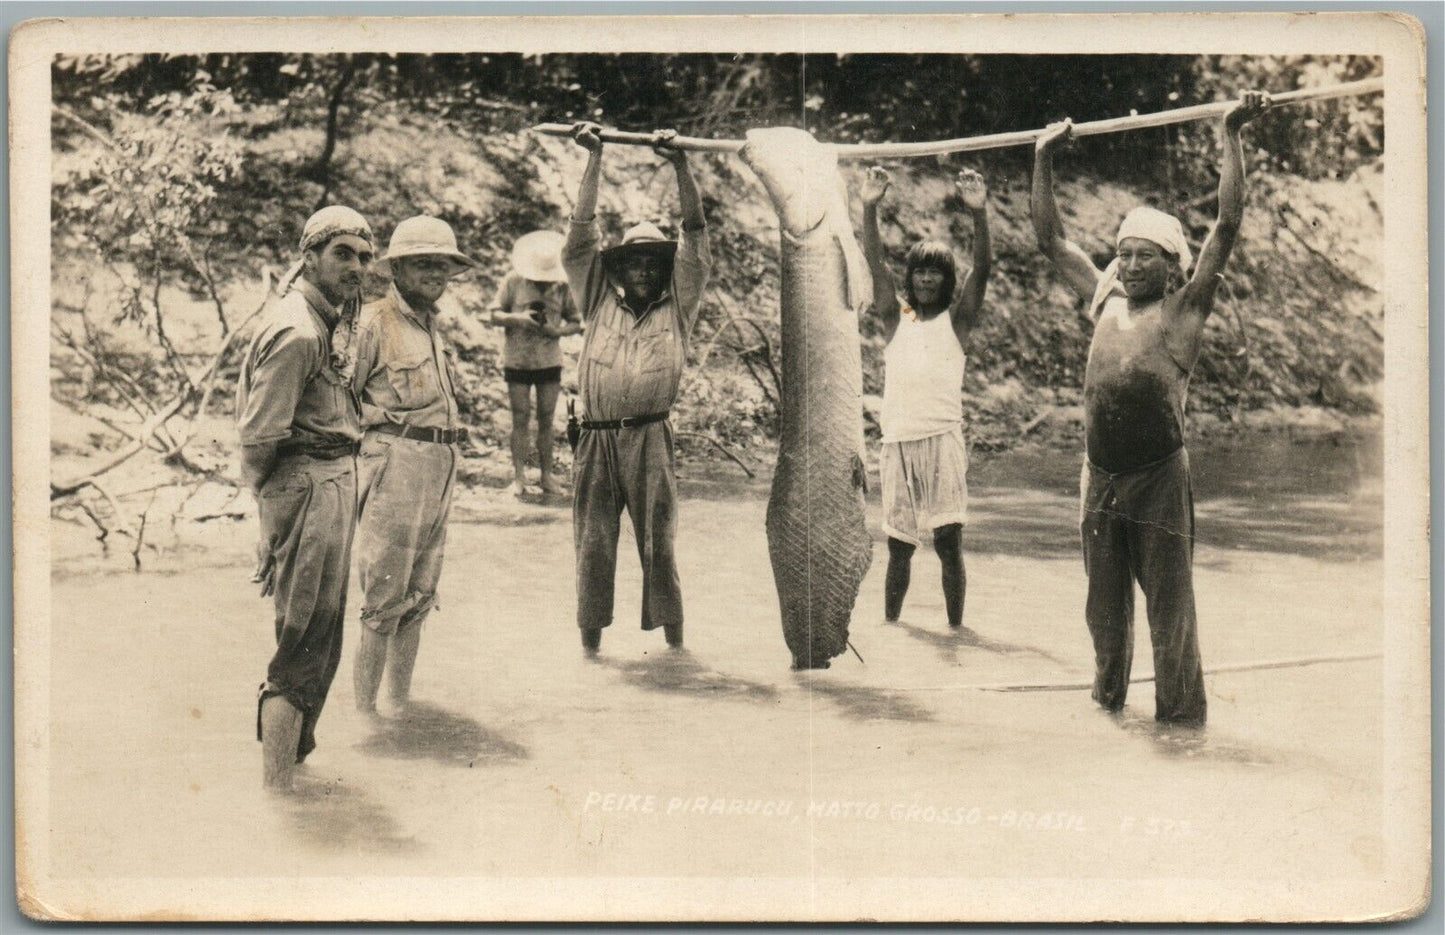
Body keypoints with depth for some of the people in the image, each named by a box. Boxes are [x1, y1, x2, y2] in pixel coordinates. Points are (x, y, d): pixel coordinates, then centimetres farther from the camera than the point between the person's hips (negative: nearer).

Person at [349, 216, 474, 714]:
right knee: (384, 598, -5)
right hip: (396, 461, -8)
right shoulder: (373, 322, -6)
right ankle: (363, 707, 2)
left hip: (441, 466, 8)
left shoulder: (430, 324, 19)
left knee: (419, 595, 12)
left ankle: (401, 699, 21)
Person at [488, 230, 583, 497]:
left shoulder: (562, 286, 0)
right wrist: (518, 318, -19)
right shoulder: (513, 281, -3)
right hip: (517, 361, -1)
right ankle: (519, 477, 4)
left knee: (546, 419, 5)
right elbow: (495, 315, 0)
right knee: (521, 419, 0)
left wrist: (558, 330, -17)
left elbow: (575, 323, 4)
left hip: (550, 361, 1)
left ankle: (546, 475, 12)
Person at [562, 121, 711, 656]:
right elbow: (581, 234, 13)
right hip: (596, 437, 1)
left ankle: (674, 644, 8)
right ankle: (589, 646, 9)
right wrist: (594, 159, 11)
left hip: (649, 437, -1)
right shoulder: (600, 303, 15)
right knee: (593, 544, 2)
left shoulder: (676, 307, 12)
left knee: (659, 542, 1)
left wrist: (680, 164, 5)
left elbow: (695, 234, 8)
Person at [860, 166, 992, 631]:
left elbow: (982, 267, -7)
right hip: (898, 439, 2)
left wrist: (978, 213, -21)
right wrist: (870, 208, -12)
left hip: (943, 436, -2)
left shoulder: (957, 318, 7)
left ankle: (956, 627, 3)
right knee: (898, 544, 8)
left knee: (949, 540, -4)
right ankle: (890, 626, 17)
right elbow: (874, 261, 1)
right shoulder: (896, 318, 12)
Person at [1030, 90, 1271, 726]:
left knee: (1170, 614, 0)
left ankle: (1182, 726, 8)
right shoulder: (1104, 300, 13)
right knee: (1105, 613, 15)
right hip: (1100, 477, 5)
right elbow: (1051, 238, 20)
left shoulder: (1185, 308, 1)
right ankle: (1106, 708, 30)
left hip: (1159, 476, -5)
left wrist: (1232, 134, -6)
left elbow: (1228, 224, -6)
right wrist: (1044, 158, 19)